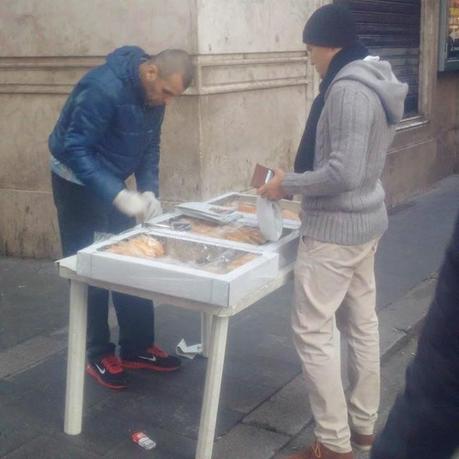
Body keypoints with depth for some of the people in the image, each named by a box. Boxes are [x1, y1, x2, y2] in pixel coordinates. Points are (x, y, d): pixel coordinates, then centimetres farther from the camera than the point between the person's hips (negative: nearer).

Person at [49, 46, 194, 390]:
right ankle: (97, 355, 13)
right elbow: (75, 150, -31)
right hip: (78, 183, -7)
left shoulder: (153, 93, -6)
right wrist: (120, 196, -36)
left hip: (111, 182, 8)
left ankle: (137, 347, 20)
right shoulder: (104, 88, -31)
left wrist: (149, 190, -12)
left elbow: (149, 146, 4)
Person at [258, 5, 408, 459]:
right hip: (365, 221, 10)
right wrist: (299, 179, 12)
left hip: (335, 229, -10)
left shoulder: (347, 89, -21)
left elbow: (343, 172, -26)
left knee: (312, 331, -1)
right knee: (361, 323, 16)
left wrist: (287, 183, -14)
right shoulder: (374, 83, 10)